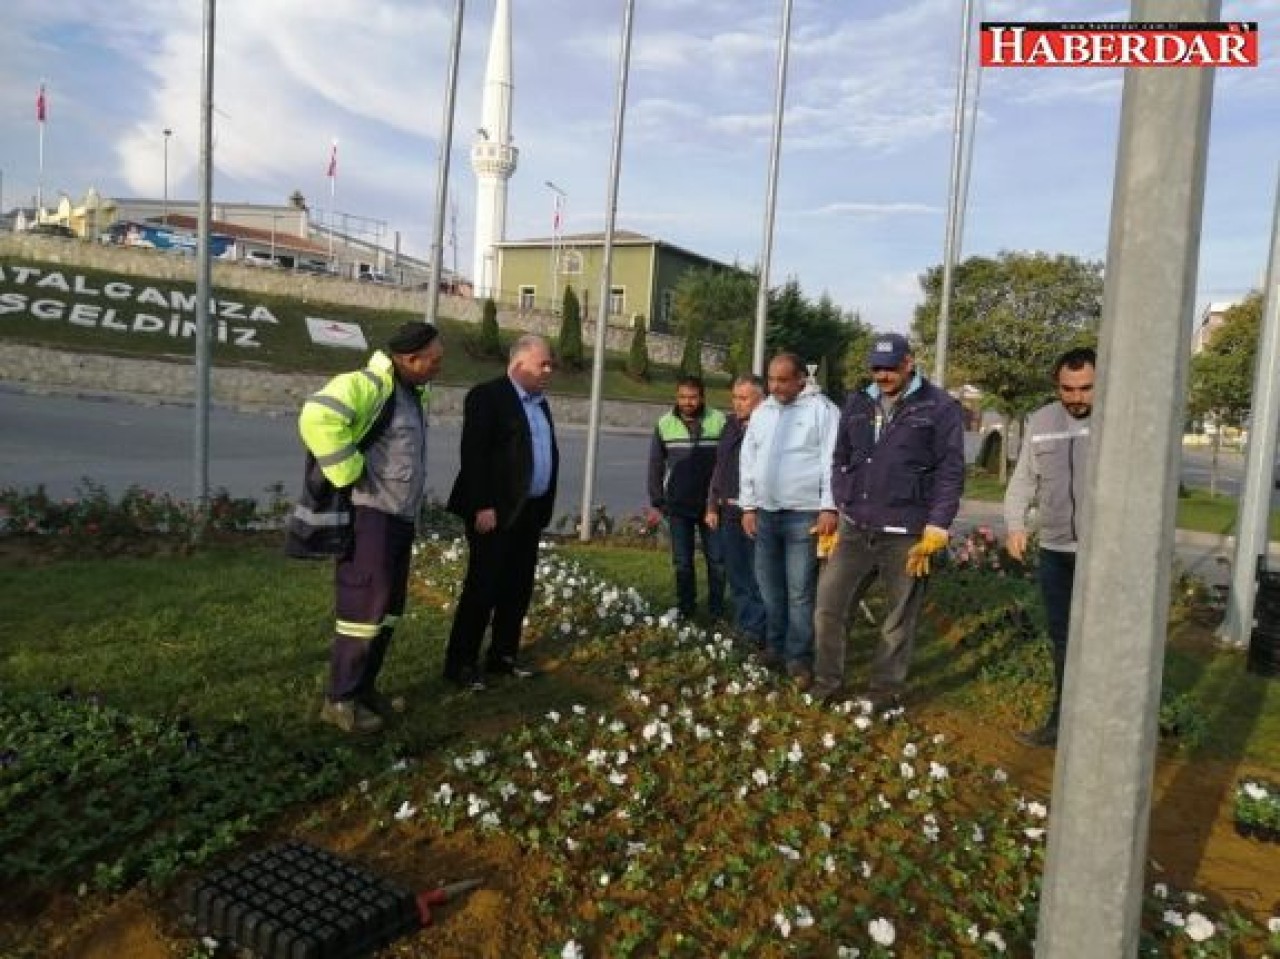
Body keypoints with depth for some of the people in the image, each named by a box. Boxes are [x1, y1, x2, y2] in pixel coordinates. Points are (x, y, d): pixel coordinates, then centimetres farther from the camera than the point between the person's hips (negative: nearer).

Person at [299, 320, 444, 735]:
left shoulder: (413, 392, 14)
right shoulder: (368, 384, -16)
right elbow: (317, 418, -33)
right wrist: (350, 474, -25)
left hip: (400, 517, 9)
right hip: (369, 516, -9)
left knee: (388, 608, 15)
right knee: (364, 609, -3)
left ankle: (364, 687, 29)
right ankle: (339, 700, 10)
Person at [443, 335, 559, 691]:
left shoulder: (540, 402, 15)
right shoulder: (487, 396, -10)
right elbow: (474, 455, -17)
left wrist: (545, 505, 12)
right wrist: (482, 507, -22)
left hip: (530, 511, 8)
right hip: (496, 511, -8)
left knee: (518, 589, 13)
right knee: (482, 588, -2)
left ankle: (503, 656, 25)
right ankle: (460, 663, 9)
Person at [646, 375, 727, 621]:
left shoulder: (719, 422, -6)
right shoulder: (665, 424, 0)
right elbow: (655, 466, 5)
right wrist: (656, 504, 3)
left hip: (711, 504, -1)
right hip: (678, 506, 1)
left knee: (717, 561, 3)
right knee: (682, 563, 8)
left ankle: (717, 612, 17)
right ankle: (686, 611, 21)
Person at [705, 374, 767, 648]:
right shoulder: (731, 426, 13)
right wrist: (712, 506, 16)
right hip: (729, 512, 8)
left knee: (757, 576, -2)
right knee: (735, 574, 15)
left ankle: (756, 631, 7)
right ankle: (741, 625, 27)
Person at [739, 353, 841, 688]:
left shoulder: (822, 409, -6)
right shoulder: (761, 413, 12)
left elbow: (832, 461, -10)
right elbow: (747, 461, 14)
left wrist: (829, 508, -15)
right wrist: (748, 506, 10)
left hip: (804, 515, -6)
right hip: (765, 513, 6)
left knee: (800, 592, -2)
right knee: (770, 587, 14)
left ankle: (798, 657, 7)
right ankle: (775, 647, 28)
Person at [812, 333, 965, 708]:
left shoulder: (940, 408, -5)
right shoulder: (857, 404, 9)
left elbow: (950, 473, -7)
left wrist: (935, 530, -11)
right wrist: (836, 510, 10)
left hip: (906, 536, -4)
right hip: (854, 531, 4)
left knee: (899, 618, 8)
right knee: (828, 606, 4)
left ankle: (885, 690, 24)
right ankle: (827, 681, 21)